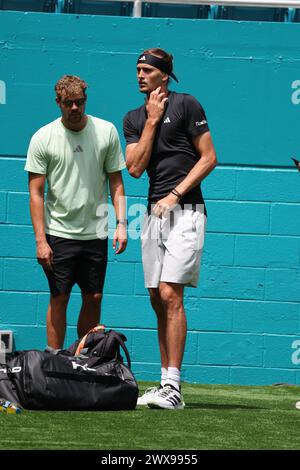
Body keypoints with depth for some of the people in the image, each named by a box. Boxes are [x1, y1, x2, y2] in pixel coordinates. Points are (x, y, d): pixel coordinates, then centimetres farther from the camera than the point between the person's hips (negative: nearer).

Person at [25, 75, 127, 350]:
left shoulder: (106, 132, 2)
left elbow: (116, 182, 9)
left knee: (94, 298, 5)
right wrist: (40, 240, -10)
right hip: (59, 232, -2)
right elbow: (36, 193, -3)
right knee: (59, 298, -2)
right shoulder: (43, 138, -4)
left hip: (95, 232, 2)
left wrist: (121, 223, -2)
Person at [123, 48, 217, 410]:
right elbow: (135, 168, 2)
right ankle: (166, 385, 10)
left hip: (184, 212, -7)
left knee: (170, 295, -15)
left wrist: (175, 195, -12)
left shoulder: (185, 105, -3)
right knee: (158, 300, 6)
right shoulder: (134, 118, 14)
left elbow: (209, 157, -5)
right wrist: (152, 121, -2)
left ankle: (173, 388, -18)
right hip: (153, 214, 7)